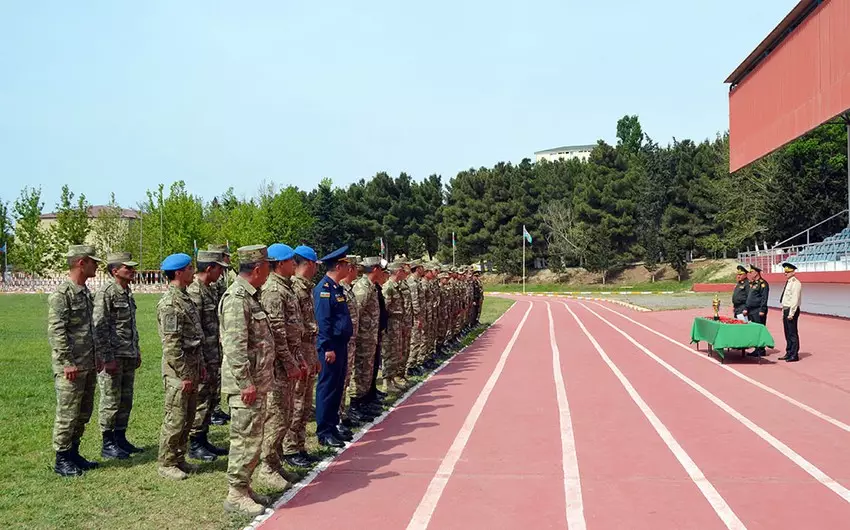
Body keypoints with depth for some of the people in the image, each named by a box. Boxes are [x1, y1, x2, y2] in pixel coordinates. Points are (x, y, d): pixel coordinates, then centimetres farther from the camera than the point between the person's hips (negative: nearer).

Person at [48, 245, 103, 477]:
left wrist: (96, 356, 19)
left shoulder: (86, 292, 14)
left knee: (83, 413, 15)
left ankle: (73, 453, 27)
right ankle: (62, 460, 10)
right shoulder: (61, 294, -14)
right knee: (67, 414, -1)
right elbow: (56, 332, -19)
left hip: (88, 366, 9)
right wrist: (68, 363, -20)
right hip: (71, 369, -9)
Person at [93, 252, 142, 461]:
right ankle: (108, 444, 9)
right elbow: (100, 328, -17)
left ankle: (120, 439, 23)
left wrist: (136, 351, 19)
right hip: (113, 357, -8)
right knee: (111, 401, 0)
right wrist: (108, 357, -20)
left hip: (129, 356, 8)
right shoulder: (105, 294, -13)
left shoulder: (128, 293, 14)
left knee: (126, 400, 13)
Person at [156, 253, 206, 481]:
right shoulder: (169, 303, -17)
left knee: (188, 417, 15)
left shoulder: (185, 297, 14)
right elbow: (171, 344, -20)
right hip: (178, 369, -9)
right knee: (175, 419, -1)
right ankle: (166, 464, 10)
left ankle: (179, 458, 25)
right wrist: (183, 375, -19)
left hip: (192, 365, 9)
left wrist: (200, 365, 18)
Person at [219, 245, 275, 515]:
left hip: (257, 381, 10)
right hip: (246, 384, -10)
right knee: (246, 438, -3)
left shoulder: (249, 295, 14)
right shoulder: (236, 298, -18)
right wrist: (246, 383, -23)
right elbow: (234, 346, -23)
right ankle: (236, 495, 6)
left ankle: (243, 487, 27)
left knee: (251, 437, 16)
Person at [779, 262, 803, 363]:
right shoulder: (788, 283, 15)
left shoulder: (796, 283, -14)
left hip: (791, 310, -10)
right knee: (787, 333, 14)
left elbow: (795, 299, -19)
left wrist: (791, 313, -21)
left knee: (793, 333, -5)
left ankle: (794, 355, 0)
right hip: (786, 310, 10)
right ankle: (788, 353, 23)